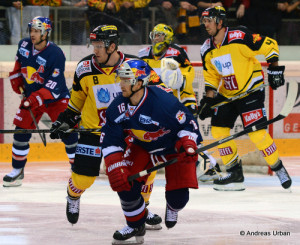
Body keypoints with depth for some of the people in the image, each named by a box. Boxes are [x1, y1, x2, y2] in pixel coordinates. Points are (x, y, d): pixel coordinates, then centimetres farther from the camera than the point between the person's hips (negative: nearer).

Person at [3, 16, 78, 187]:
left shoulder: (55, 55, -25)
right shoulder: (24, 45, -7)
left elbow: (54, 85, -26)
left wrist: (37, 98, -31)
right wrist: (16, 77, 11)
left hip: (57, 98, -5)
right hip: (31, 96, 5)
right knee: (21, 131, -2)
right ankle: (17, 171, 9)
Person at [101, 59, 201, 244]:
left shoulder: (164, 102, -35)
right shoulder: (118, 107, -17)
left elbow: (188, 123, -22)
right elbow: (110, 140, -11)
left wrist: (188, 145, -37)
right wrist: (115, 167, -21)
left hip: (175, 147, -4)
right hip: (143, 147, 4)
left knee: (178, 194, -15)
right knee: (126, 184, -15)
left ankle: (173, 208, 28)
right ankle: (136, 225, 10)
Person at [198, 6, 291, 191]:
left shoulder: (240, 37, -18)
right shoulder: (207, 50, 4)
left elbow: (270, 45, -12)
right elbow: (211, 76, 14)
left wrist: (275, 69, -14)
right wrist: (208, 99, 5)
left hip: (251, 90, -7)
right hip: (226, 94, 7)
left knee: (256, 133, -15)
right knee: (218, 131, -2)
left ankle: (278, 168, 4)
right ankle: (235, 174, 10)